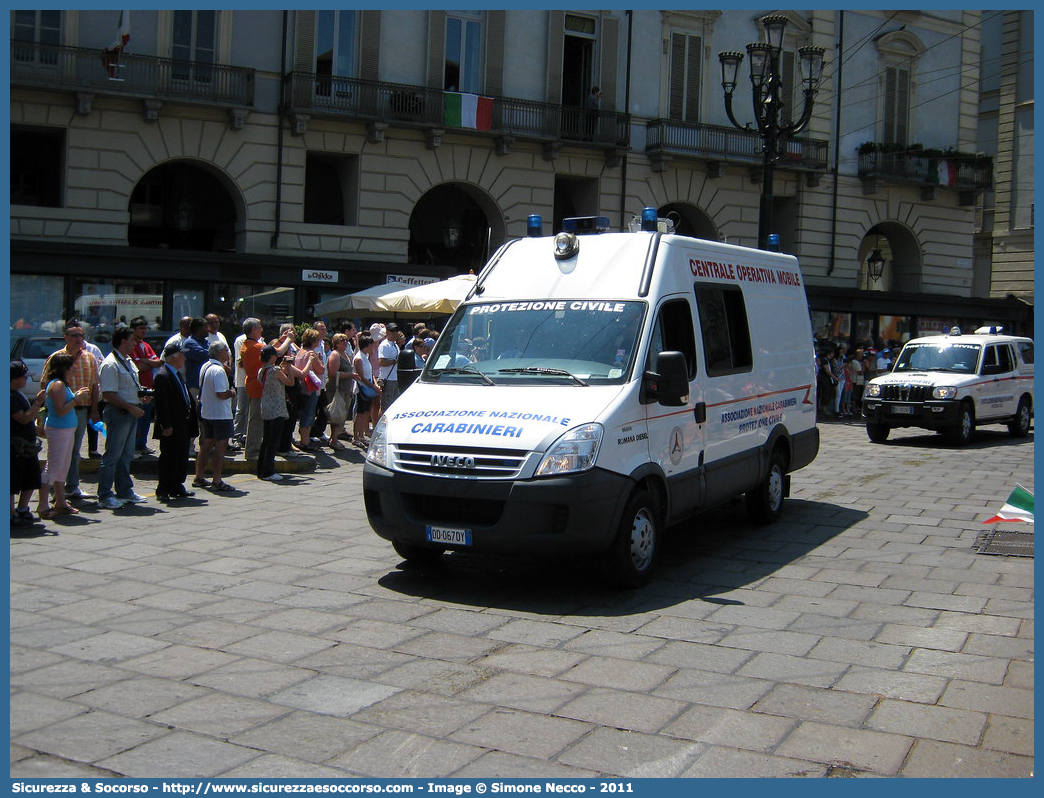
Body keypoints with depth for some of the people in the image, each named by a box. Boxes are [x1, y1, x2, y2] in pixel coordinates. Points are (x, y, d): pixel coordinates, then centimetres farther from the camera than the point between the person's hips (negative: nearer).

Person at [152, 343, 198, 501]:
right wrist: (166, 426, -22)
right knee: (169, 459, -3)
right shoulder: (162, 376, -14)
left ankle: (176, 486, 24)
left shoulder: (178, 374, 16)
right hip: (171, 429, -9)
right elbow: (161, 403, -19)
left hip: (183, 427, 9)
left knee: (182, 458, 14)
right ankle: (163, 491, 4)